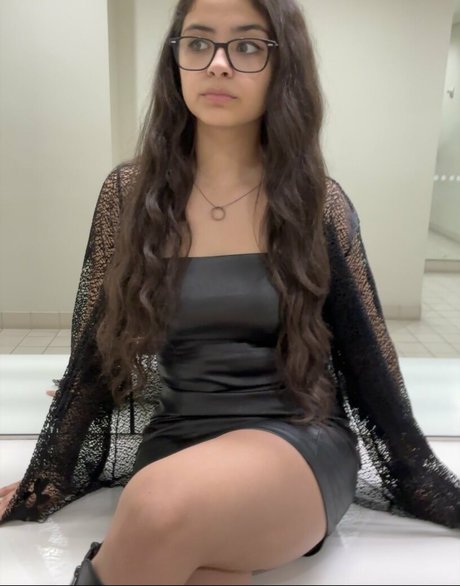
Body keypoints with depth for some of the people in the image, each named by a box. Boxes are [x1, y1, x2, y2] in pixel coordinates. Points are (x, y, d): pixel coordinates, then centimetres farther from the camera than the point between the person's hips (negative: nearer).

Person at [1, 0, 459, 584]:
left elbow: (368, 360, 3)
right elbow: (94, 353, 5)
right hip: (174, 438, 1)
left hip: (301, 442, 0)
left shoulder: (318, 201, -3)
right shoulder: (130, 193, 0)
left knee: (163, 502, -31)